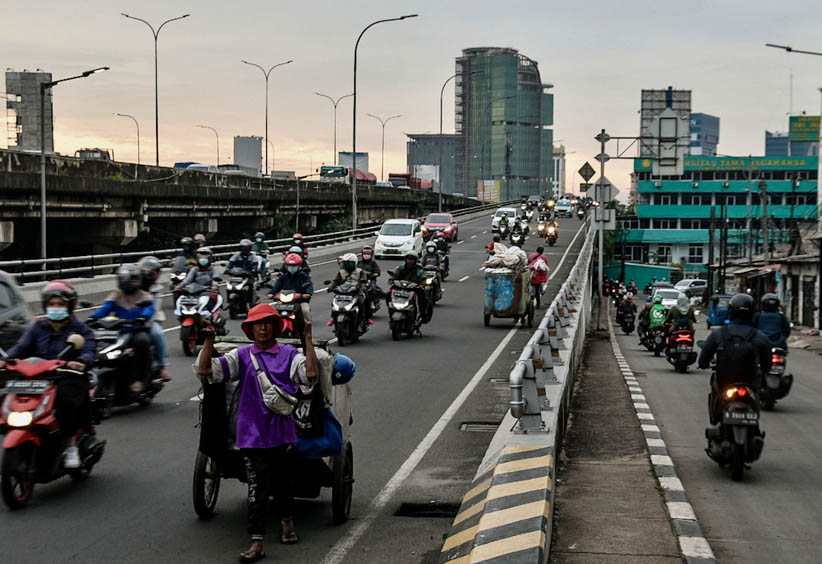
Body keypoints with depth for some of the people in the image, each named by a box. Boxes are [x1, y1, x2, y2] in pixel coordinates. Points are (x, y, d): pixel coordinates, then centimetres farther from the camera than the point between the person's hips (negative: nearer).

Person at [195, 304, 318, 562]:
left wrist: (308, 338, -18)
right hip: (252, 434, -1)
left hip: (282, 431, 1)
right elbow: (204, 371, -3)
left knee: (283, 482, 17)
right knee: (257, 488, -4)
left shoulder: (289, 354, 0)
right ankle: (257, 542, -3)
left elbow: (310, 374, -17)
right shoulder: (241, 356, 2)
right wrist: (209, 340, -11)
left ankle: (287, 522, 43)